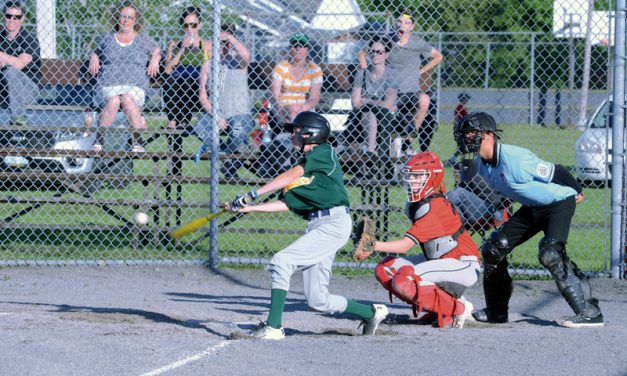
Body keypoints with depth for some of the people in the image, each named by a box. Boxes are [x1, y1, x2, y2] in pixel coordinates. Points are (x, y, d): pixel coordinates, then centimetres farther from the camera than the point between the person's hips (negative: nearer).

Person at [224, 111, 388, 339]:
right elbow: (286, 204, 14)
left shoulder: (324, 153, -2)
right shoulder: (304, 166, 21)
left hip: (334, 224, -9)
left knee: (281, 262, -19)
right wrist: (248, 208, 8)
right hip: (316, 226, 9)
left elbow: (291, 176, -14)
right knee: (317, 300, 5)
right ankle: (372, 313, 21)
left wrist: (253, 194, -17)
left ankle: (273, 326, -19)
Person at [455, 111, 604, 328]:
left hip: (559, 202, -9)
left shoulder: (514, 158, -30)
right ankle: (496, 311, 20)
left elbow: (555, 173, -20)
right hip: (531, 208, 9)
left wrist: (577, 191, -7)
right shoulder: (482, 164, -3)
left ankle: (589, 312, -25)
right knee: (493, 249, 6)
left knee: (550, 253, -29)